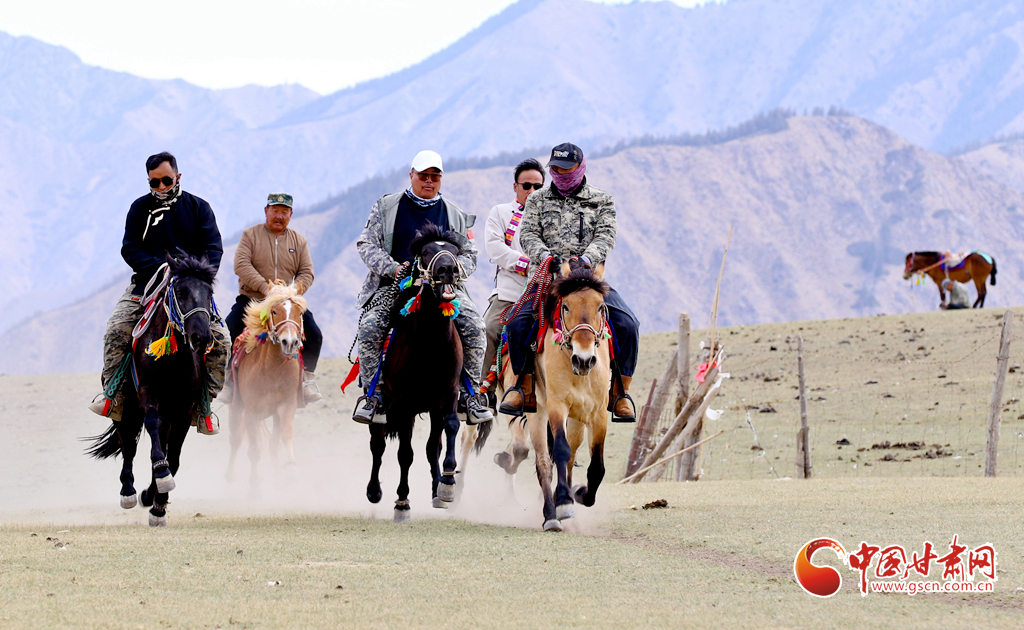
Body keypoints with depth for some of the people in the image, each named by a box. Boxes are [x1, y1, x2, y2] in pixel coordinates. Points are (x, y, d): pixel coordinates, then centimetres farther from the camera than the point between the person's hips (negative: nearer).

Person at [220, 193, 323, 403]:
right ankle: (230, 380, -5)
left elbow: (307, 273, 7)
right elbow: (241, 264, -12)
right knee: (227, 334, -21)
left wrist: (295, 290, -15)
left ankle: (308, 378, 4)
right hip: (251, 300, -2)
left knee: (314, 335, -15)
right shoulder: (250, 235, 2)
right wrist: (264, 287, -24)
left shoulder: (299, 241, 12)